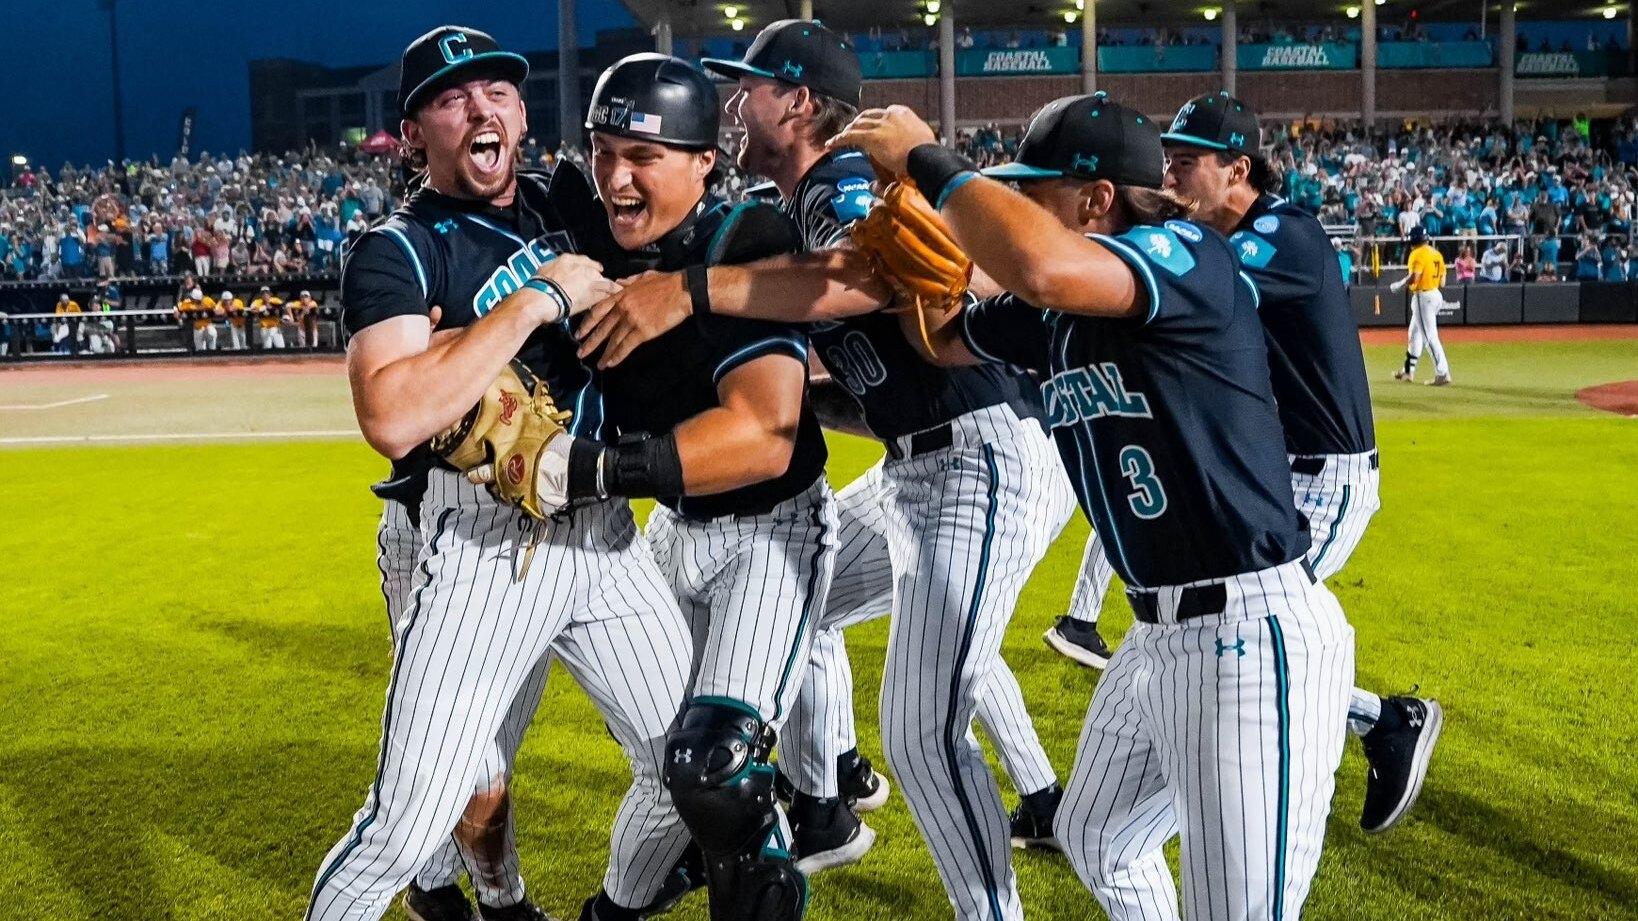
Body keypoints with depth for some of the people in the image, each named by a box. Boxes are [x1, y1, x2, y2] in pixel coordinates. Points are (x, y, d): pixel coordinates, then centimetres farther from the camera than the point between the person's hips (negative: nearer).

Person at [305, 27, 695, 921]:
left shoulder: (570, 207, 11)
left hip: (604, 534, 6)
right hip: (481, 545, -5)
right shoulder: (395, 251, -6)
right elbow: (392, 419, -23)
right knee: (409, 830, -6)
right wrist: (537, 300, -20)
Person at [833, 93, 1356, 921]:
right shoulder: (1053, 312, 7)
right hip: (1161, 637, 10)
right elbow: (941, 340, 22)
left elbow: (1041, 267, -39)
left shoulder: (1191, 257, -18)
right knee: (1096, 842, 28)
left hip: (1254, 638, -10)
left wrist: (929, 160, -24)